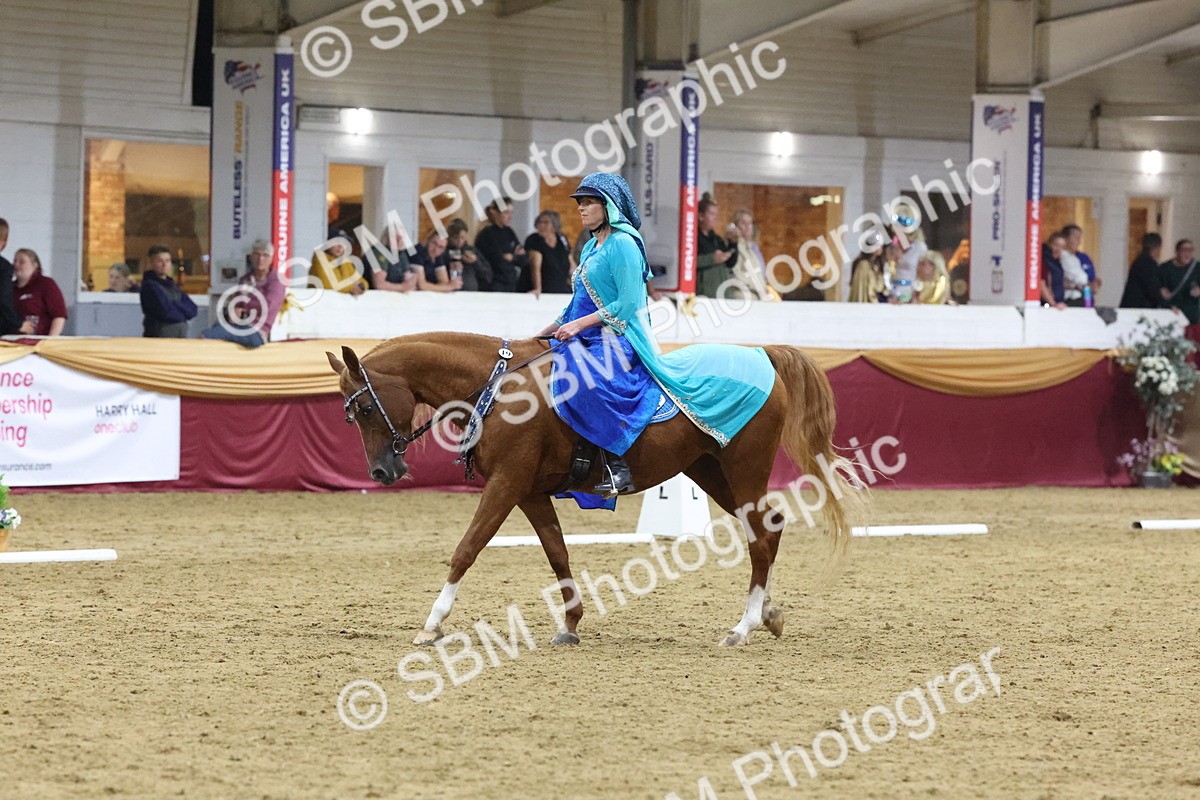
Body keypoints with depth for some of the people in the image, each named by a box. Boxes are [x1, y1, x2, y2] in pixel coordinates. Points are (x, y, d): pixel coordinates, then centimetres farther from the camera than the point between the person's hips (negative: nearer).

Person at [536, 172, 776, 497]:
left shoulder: (623, 244, -9)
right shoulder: (592, 247, 18)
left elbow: (627, 305, -16)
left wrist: (578, 325, -18)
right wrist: (545, 333, 17)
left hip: (618, 340, -11)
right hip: (589, 342, 11)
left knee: (583, 378, -37)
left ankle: (616, 466, -36)